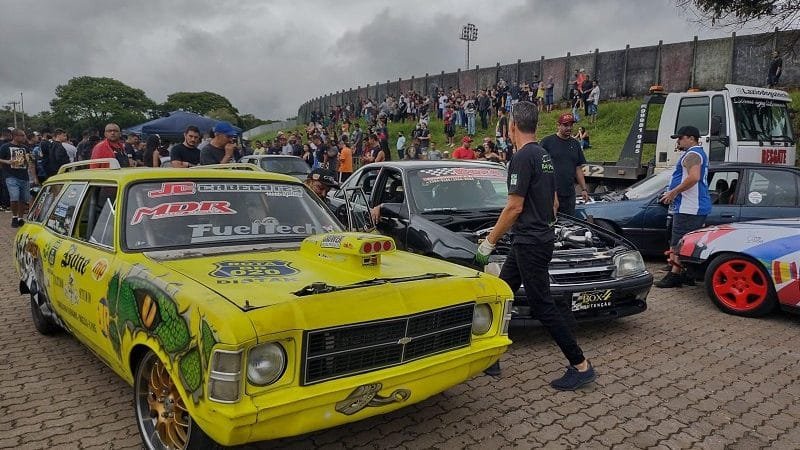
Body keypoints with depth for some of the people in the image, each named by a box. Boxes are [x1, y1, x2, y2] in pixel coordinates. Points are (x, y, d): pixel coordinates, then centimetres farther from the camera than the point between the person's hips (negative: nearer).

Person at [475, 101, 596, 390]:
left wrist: (490, 241, -11)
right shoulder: (545, 157, 13)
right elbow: (553, 203, 20)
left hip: (530, 244, -10)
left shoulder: (523, 157, -16)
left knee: (543, 306, -3)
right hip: (540, 238, 10)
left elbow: (515, 207, -19)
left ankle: (581, 366, 5)